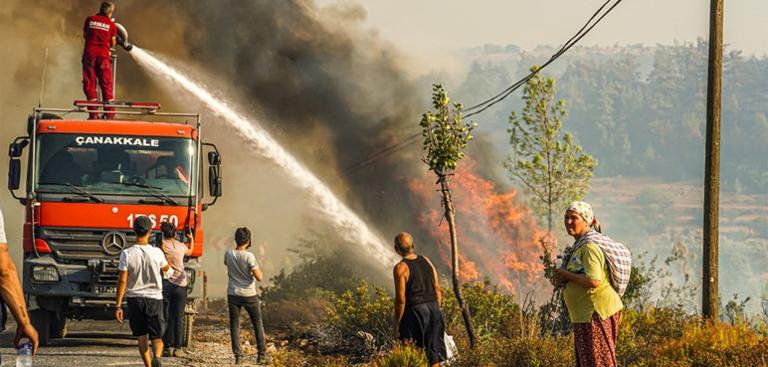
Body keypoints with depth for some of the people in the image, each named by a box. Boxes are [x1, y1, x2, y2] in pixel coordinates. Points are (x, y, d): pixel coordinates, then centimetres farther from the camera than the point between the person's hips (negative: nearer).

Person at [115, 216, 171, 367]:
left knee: (142, 337, 12)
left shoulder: (127, 254, -10)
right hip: (154, 298, 0)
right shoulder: (157, 253, -7)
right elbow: (166, 268, 15)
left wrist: (118, 305, -6)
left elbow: (122, 281, -10)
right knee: (157, 336, 4)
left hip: (134, 299, 0)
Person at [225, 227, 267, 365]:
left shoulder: (228, 254, -5)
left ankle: (238, 355, -3)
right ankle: (262, 354, 13)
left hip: (233, 294, 2)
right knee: (258, 324, 13)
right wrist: (258, 268, 3)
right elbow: (259, 277, -15)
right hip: (249, 295, -2)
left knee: (235, 325, 6)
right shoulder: (249, 256, -16)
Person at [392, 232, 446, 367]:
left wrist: (396, 324, -7)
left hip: (415, 311, -6)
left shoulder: (401, 268, -13)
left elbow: (401, 299, -15)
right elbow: (437, 289, 9)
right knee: (434, 355, 13)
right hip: (433, 308, 6)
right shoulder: (426, 260, 6)